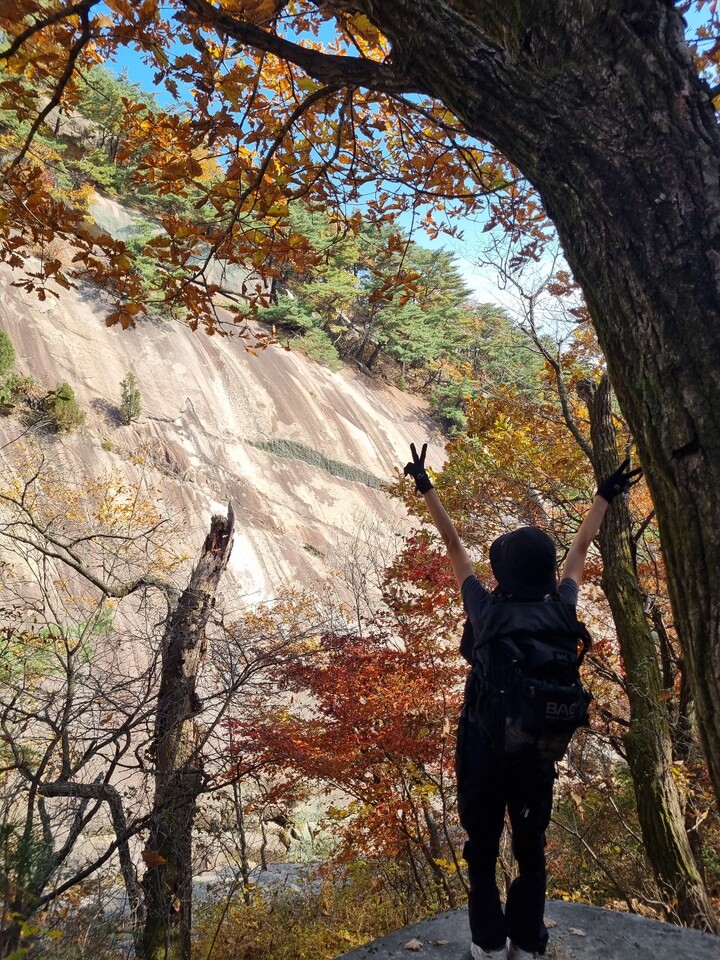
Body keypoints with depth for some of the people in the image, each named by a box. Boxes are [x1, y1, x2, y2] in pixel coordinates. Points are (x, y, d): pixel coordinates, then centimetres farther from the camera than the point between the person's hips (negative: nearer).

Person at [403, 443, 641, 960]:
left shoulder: (486, 611, -20)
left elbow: (454, 543, -11)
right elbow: (581, 548, 0)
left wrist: (426, 486, -1)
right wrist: (605, 494, 15)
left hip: (484, 746, -2)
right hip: (538, 747, 2)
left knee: (482, 848, 17)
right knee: (531, 848, 21)